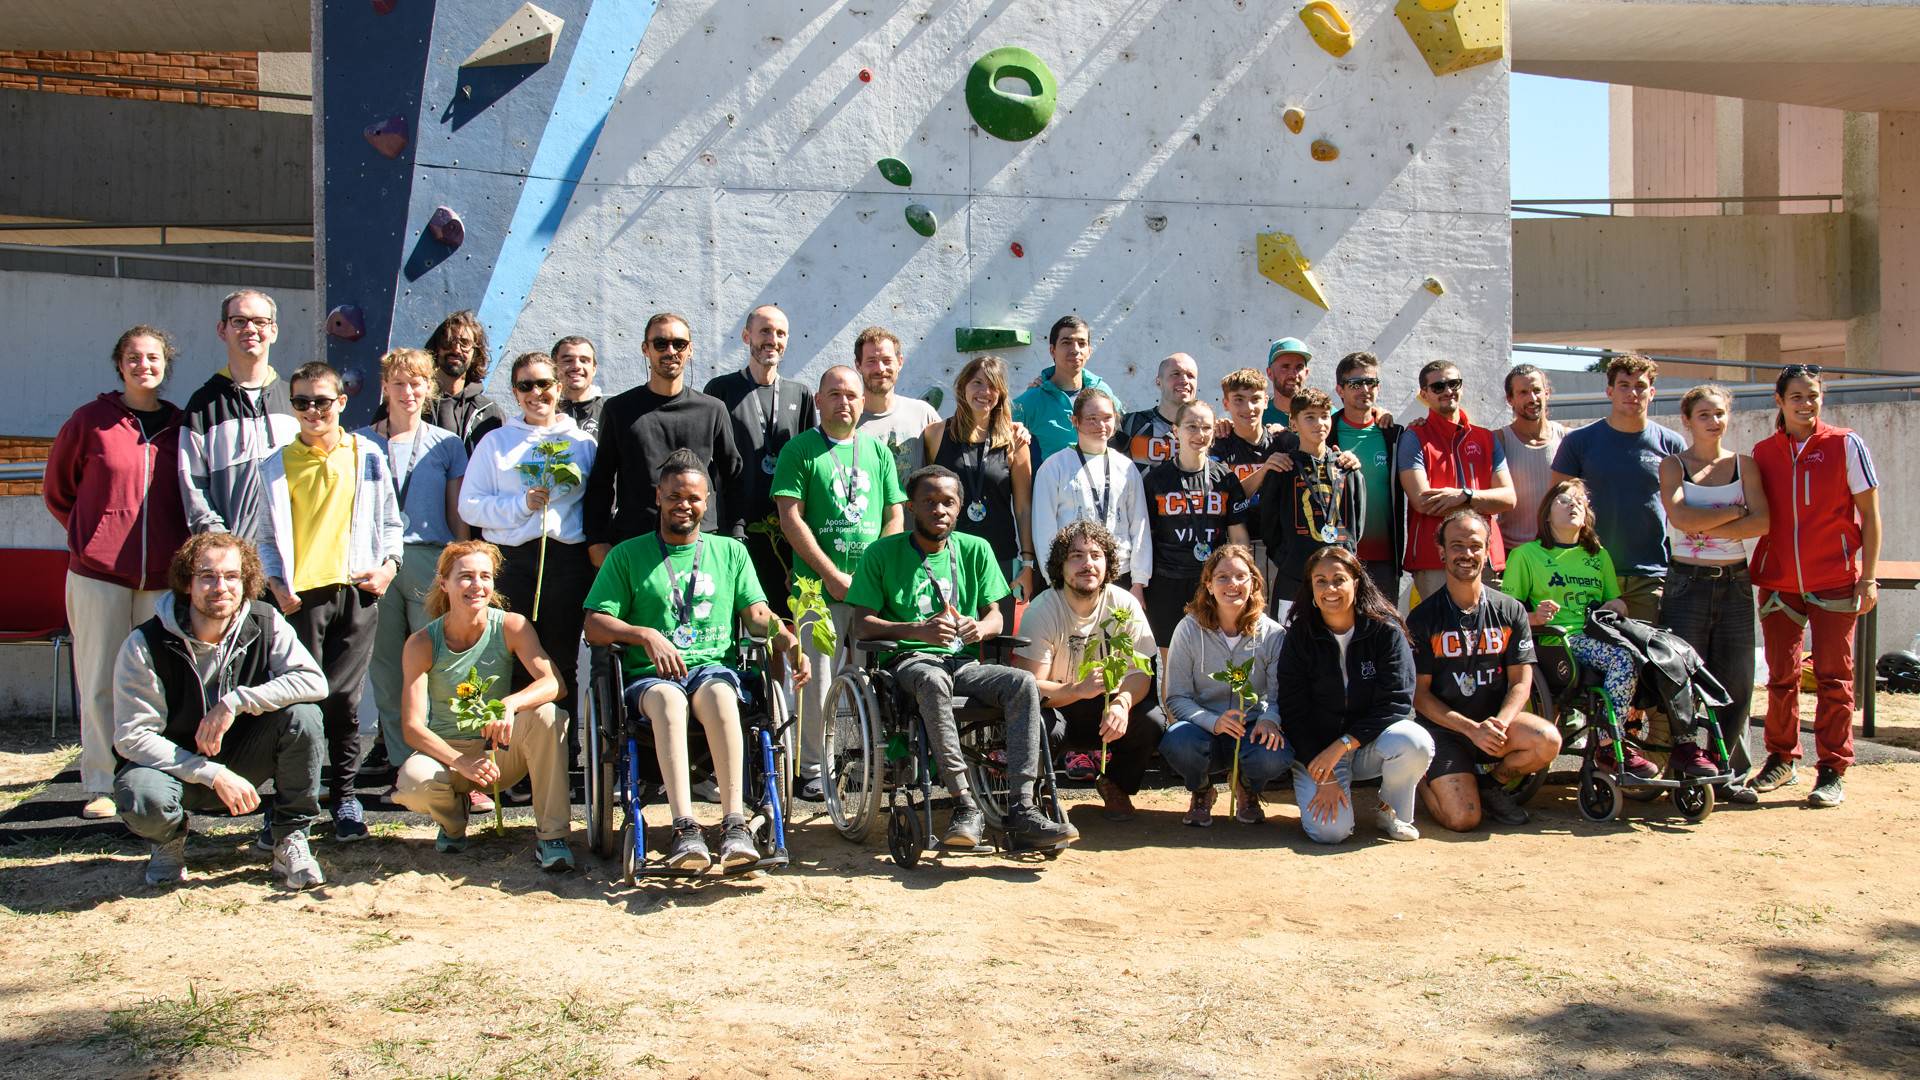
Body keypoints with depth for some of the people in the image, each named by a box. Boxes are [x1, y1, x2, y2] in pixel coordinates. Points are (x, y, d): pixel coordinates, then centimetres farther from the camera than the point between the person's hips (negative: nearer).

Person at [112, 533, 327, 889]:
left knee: (301, 714, -26)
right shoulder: (145, 645, -17)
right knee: (143, 799, -36)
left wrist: (235, 702, -31)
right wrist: (213, 775, -27)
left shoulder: (265, 625, -10)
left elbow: (314, 680, -21)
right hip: (174, 765, -2)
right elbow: (132, 736, -19)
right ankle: (168, 840, 4)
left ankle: (291, 840, -10)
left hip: (240, 762, 2)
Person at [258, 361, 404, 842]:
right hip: (302, 595, 0)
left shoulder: (367, 457, 10)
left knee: (343, 699, 1)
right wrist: (277, 584, -3)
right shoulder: (277, 465, 9)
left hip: (356, 592, 0)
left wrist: (388, 564, 0)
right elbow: (268, 537, 10)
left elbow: (390, 521, 15)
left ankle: (344, 797, 15)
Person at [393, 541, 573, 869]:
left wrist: (510, 704, -43)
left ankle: (552, 834, -19)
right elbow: (412, 726, -16)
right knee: (413, 783, -34)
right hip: (447, 751, 0)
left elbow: (553, 682, -23)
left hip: (500, 751, 0)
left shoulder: (512, 626, -11)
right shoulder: (422, 643, -12)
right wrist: (461, 763, -32)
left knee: (546, 715, -30)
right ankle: (453, 821, 6)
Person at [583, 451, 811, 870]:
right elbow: (595, 626, 6)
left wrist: (782, 635, -13)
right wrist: (647, 635, -13)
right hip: (651, 676, -1)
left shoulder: (730, 552, 21)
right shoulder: (627, 555, 15)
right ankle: (685, 830, -46)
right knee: (668, 699, -38)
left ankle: (735, 825, -44)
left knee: (718, 694, -37)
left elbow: (756, 613, 10)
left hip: (714, 666, 1)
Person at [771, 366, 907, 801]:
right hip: (819, 588, -3)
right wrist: (834, 575, -9)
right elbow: (791, 519, -4)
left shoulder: (878, 451, 15)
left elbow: (894, 517, 13)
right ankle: (810, 770, 8)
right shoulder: (800, 450, 3)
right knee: (816, 681, -2)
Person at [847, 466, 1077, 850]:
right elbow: (862, 625, -1)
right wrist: (918, 629, -18)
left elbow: (995, 616, 13)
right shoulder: (882, 552, 5)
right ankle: (965, 804, -38)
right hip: (909, 660, -3)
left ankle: (1021, 809, -33)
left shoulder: (975, 549, 14)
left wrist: (980, 628, -13)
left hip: (964, 660, 3)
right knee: (933, 680, -39)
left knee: (1024, 682, -27)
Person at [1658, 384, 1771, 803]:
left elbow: (1763, 522, -5)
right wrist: (1736, 511, -9)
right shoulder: (1673, 465, 2)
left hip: (1735, 583, 3)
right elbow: (1679, 516, -15)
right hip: (1687, 582, -2)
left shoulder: (1744, 465, 9)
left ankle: (1730, 773, 12)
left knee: (1736, 682, 2)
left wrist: (1705, 527, -13)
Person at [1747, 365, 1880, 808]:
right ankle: (1781, 760, 23)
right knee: (1780, 676, 9)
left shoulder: (1845, 445, -1)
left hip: (1835, 582, -3)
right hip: (1778, 581, 3)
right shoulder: (1763, 452, 7)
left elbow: (1869, 513, 0)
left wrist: (1869, 576, -4)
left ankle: (1832, 771, 8)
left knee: (1833, 678, 1)